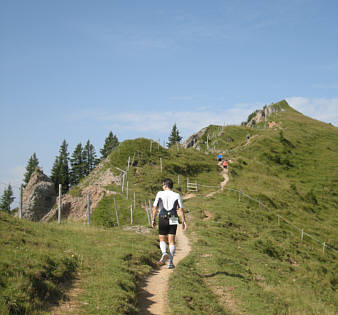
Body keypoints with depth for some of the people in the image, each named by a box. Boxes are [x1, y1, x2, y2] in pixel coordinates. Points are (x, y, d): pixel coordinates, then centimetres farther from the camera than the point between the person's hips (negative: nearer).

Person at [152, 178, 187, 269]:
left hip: (162, 220, -1)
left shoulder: (160, 194, 0)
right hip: (173, 221, 1)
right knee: (171, 241, 6)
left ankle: (164, 254, -19)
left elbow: (155, 208, -1)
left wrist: (153, 220, 6)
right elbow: (181, 209, -2)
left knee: (162, 240, 10)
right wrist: (184, 221, 2)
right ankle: (171, 262, 3)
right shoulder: (177, 195, 3)